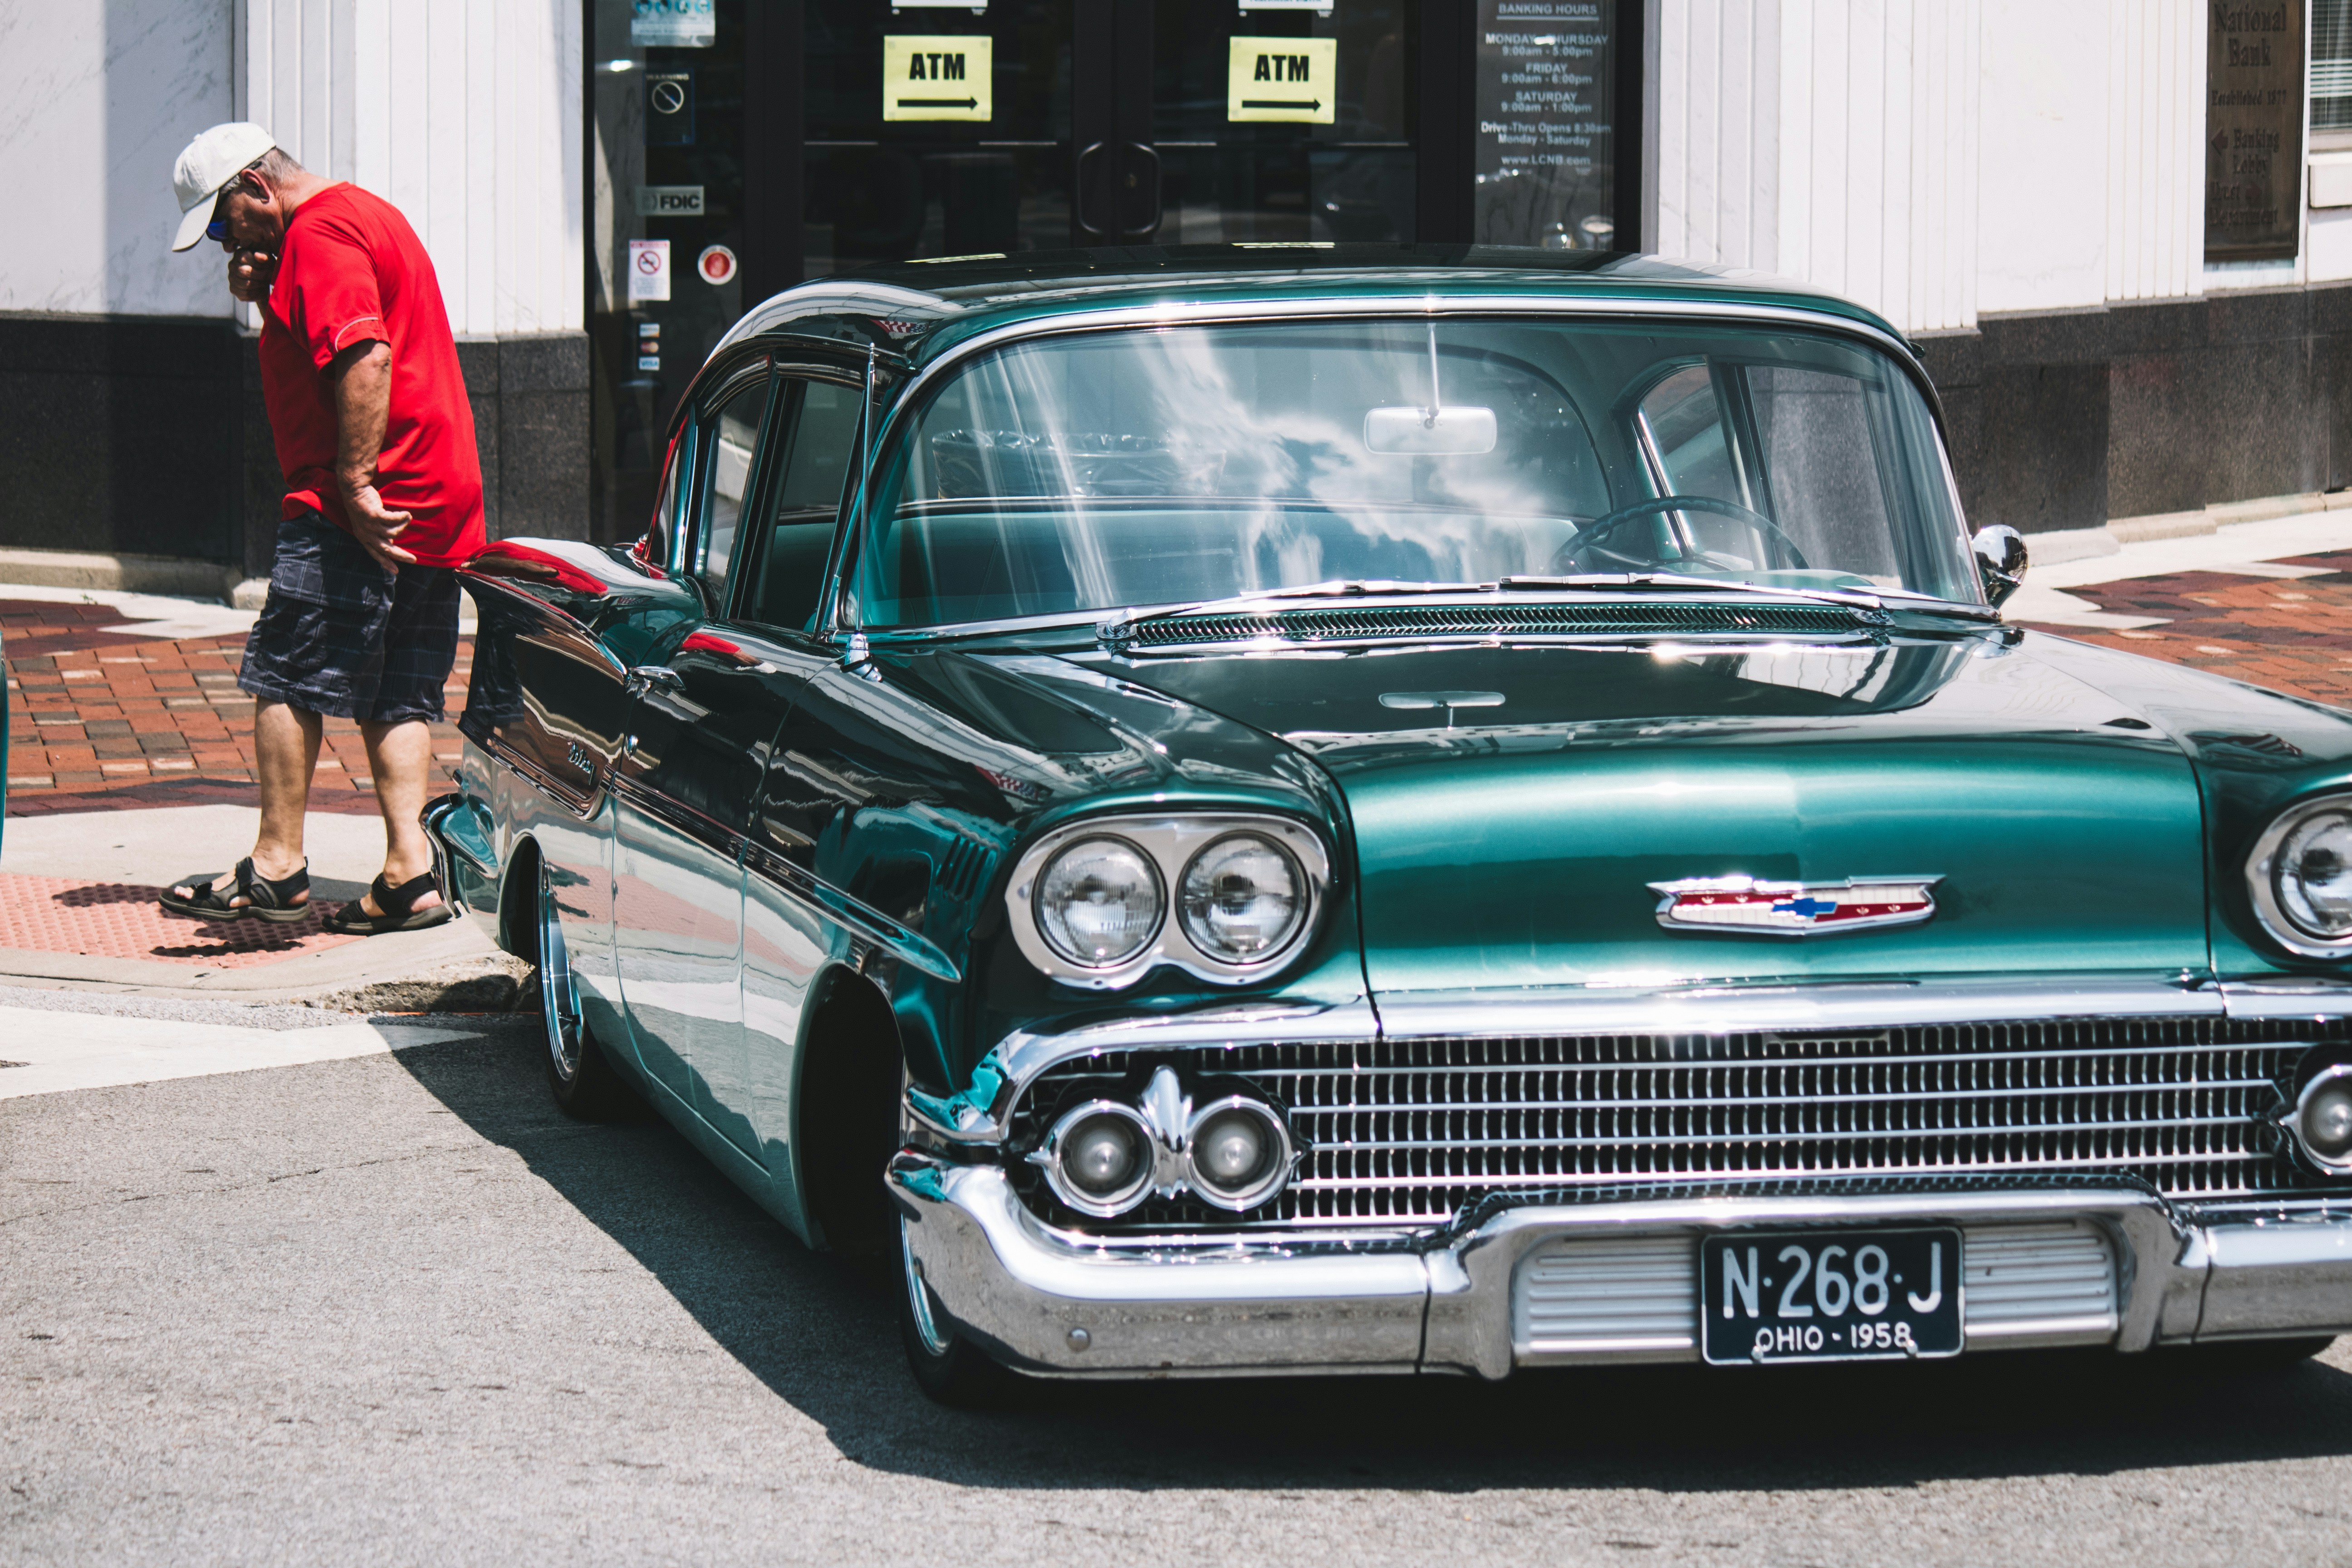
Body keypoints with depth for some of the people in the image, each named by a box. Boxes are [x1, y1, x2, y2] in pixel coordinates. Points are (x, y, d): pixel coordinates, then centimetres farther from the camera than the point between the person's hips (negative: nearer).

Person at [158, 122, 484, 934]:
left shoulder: (318, 234, -11)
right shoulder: (370, 215, 22)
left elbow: (366, 357, -23)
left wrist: (356, 484, -25)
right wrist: (265, 298, 11)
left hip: (364, 510, -10)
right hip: (443, 503, 10)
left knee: (286, 677, -3)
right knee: (399, 697, 9)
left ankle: (277, 866, -1)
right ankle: (409, 869, 2)